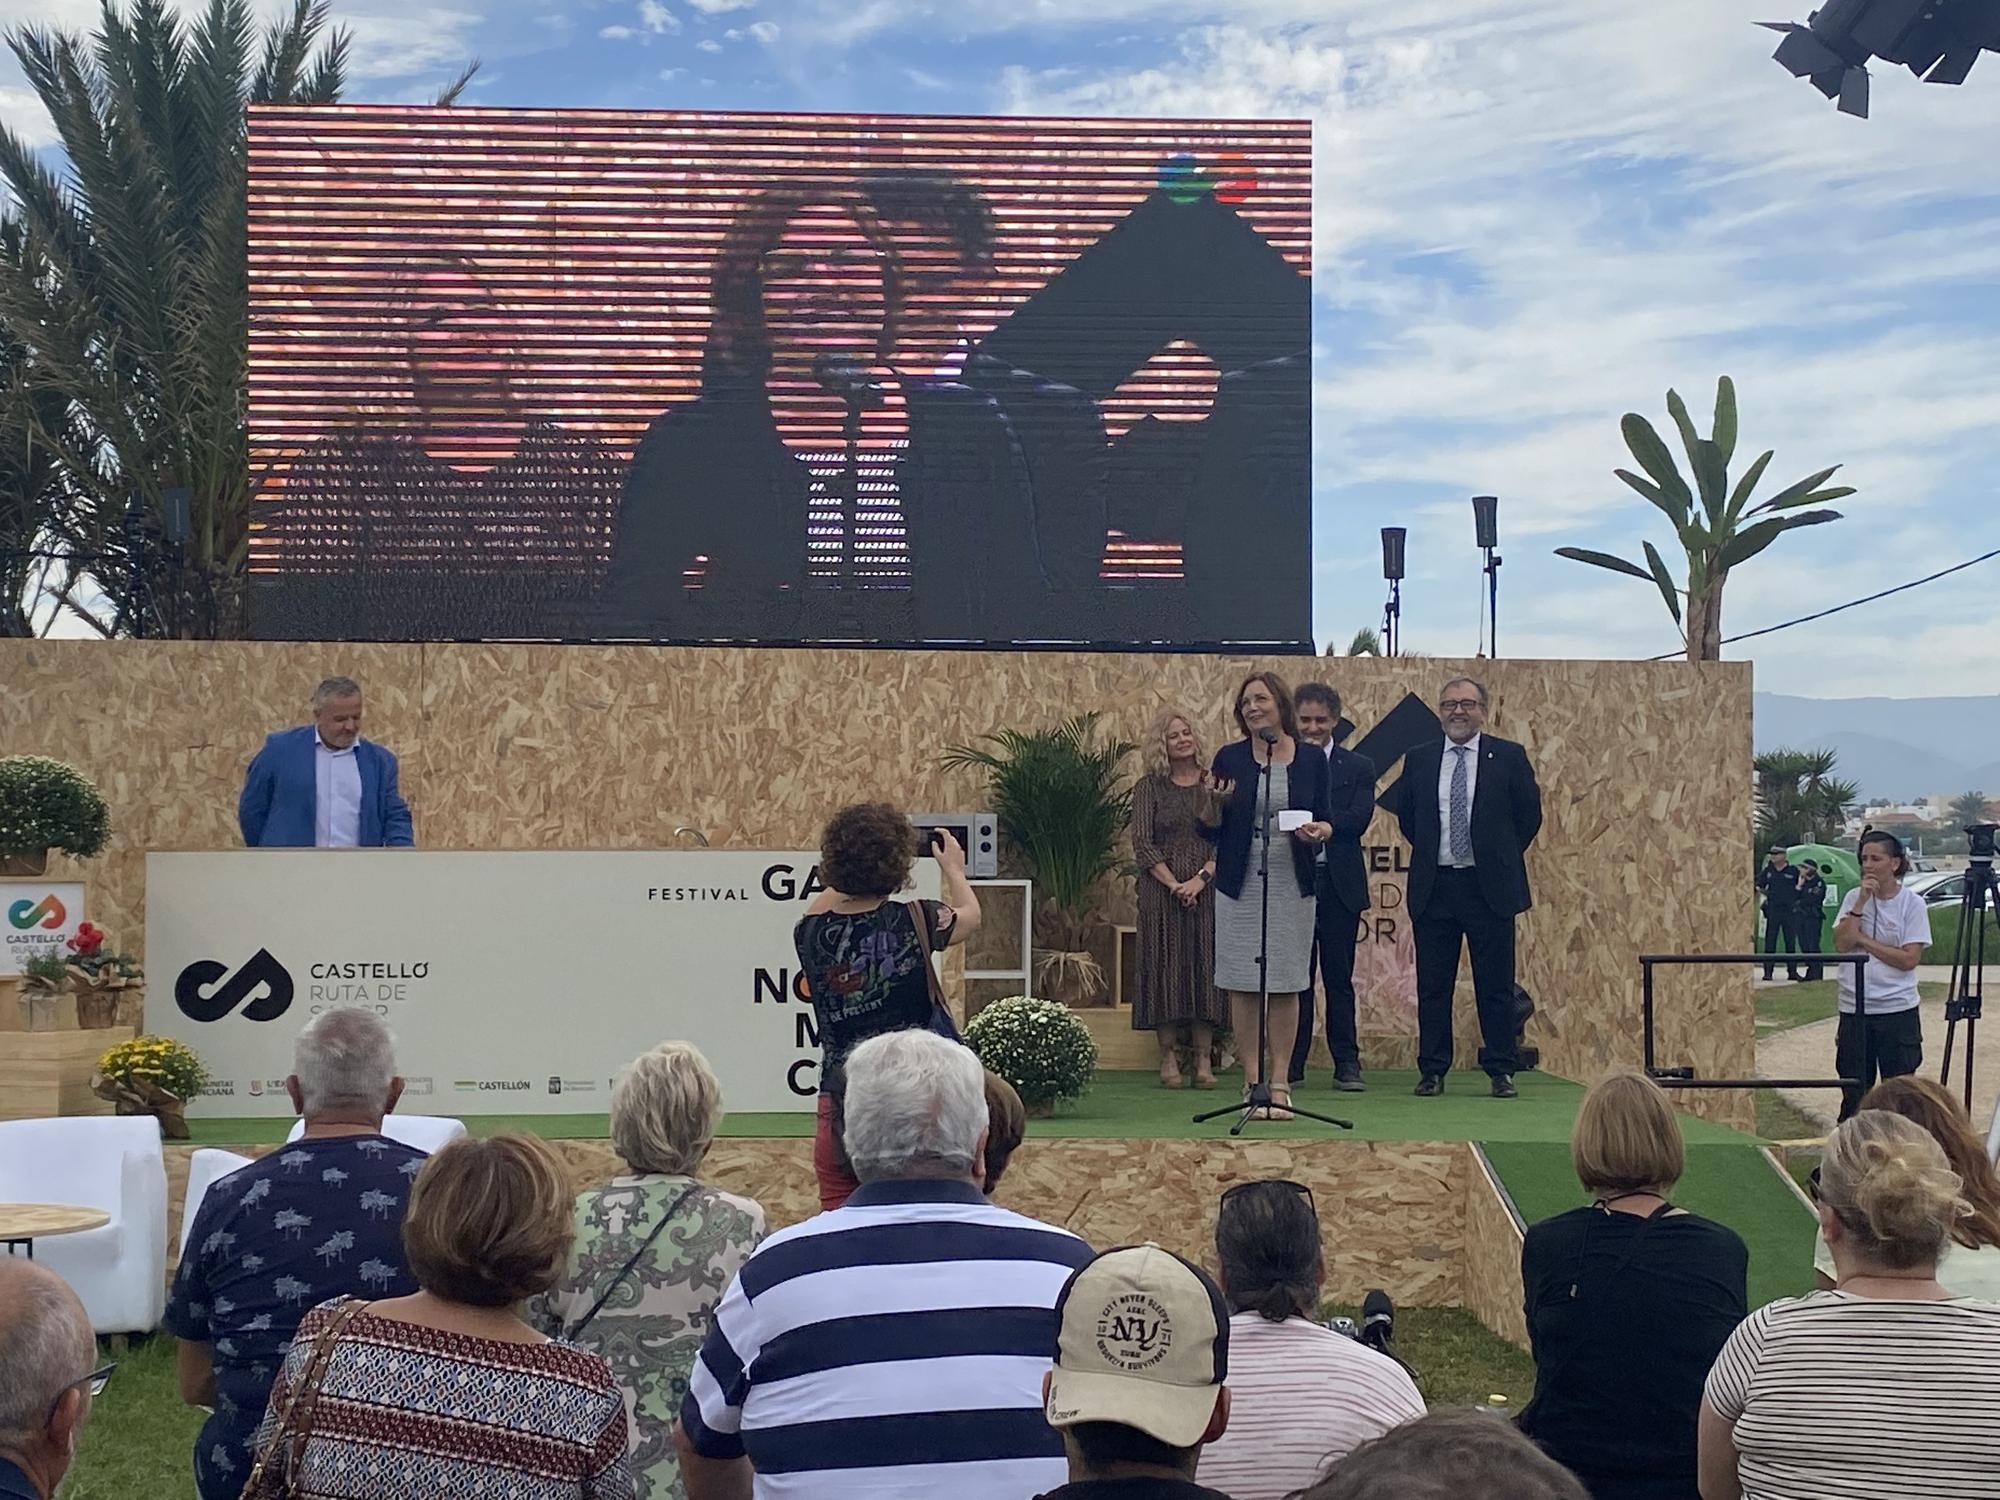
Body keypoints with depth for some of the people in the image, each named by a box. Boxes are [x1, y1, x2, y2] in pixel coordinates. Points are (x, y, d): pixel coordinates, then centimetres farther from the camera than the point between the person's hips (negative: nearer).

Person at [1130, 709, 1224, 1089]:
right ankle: (1168, 1056, 5)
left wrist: (1201, 879, -12)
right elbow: (1142, 843, -2)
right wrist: (1174, 884, -11)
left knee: (1205, 966, 0)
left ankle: (1203, 1058, 3)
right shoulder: (1150, 787, 4)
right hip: (1162, 891, -1)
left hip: (1207, 890, 1)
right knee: (1165, 967, -1)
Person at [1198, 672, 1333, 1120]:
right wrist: (1214, 801, -15)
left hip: (1293, 884, 0)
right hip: (1240, 883, 0)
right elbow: (1209, 830, 5)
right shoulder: (1230, 758, 3)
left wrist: (1319, 830, -12)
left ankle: (1279, 1082, 7)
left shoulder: (1311, 759, 5)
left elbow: (1326, 820, 10)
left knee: (1286, 985, 1)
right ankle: (1252, 1081, 5)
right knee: (1243, 985, -1)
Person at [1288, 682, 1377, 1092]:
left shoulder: (1358, 768, 8)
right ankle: (1291, 1063, 11)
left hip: (1339, 885, 0)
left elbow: (1359, 819, -8)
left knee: (1339, 978, 4)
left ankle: (1347, 1063, 9)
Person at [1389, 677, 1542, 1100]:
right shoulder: (1419, 759, 7)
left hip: (1490, 887, -2)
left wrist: (1501, 857, 7)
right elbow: (1405, 814, 19)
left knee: (1496, 985, 3)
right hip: (1433, 887, 2)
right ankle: (1432, 1071, 12)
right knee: (1432, 985, 5)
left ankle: (1500, 1070, 11)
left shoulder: (1509, 756, 1)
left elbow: (1530, 815, 7)